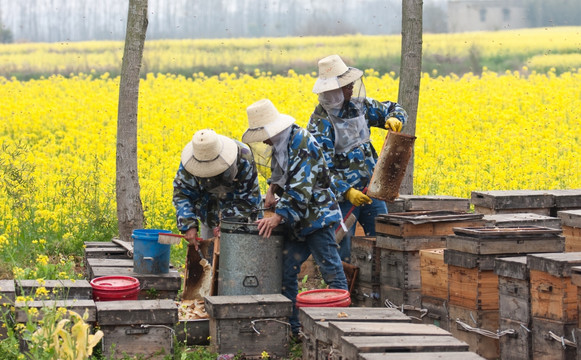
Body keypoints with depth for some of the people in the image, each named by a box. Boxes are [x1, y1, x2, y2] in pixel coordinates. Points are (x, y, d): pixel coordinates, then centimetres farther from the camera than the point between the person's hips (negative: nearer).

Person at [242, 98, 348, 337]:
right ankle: (290, 326, 14)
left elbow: (301, 187, -26)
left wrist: (279, 216, -29)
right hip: (296, 221, 9)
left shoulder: (302, 142, -19)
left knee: (330, 270, -5)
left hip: (317, 216, -9)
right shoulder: (281, 144, 8)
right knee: (285, 271, 7)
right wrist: (271, 189, 8)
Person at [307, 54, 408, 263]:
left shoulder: (358, 105, 3)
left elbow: (394, 109, 16)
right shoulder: (319, 123, -15)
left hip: (370, 189, 6)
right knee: (343, 251, -2)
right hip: (343, 194, -5)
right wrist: (346, 192, -28)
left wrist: (394, 119, -9)